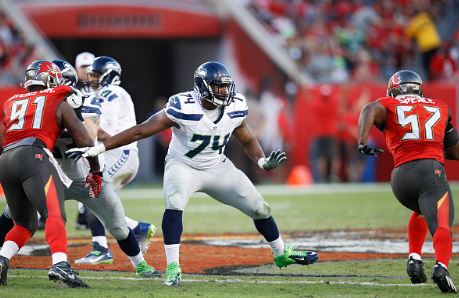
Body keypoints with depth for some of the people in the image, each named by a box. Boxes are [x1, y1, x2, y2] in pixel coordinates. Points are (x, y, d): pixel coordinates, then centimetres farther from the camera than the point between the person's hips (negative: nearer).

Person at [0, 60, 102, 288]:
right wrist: (95, 171, 25)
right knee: (54, 215, -19)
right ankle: (60, 264, -41)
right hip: (33, 157, -5)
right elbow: (84, 141, 15)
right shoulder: (59, 104, 17)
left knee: (24, 224, 19)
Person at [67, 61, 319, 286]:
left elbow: (247, 140, 5)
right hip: (183, 167, -4)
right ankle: (172, 268, -27)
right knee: (174, 205, -33)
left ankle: (282, 254, 32)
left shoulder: (235, 108, -14)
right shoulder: (182, 108, -29)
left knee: (259, 208, 7)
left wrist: (262, 161, -15)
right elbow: (140, 131, -27)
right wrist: (98, 148, -31)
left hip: (218, 168, 5)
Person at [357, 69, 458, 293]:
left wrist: (362, 143, -16)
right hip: (432, 171, -2)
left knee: (422, 212, 32)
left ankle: (414, 258, 17)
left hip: (401, 175, 2)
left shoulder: (389, 106, 20)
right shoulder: (440, 108, 25)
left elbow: (370, 110, -5)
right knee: (440, 223, -17)